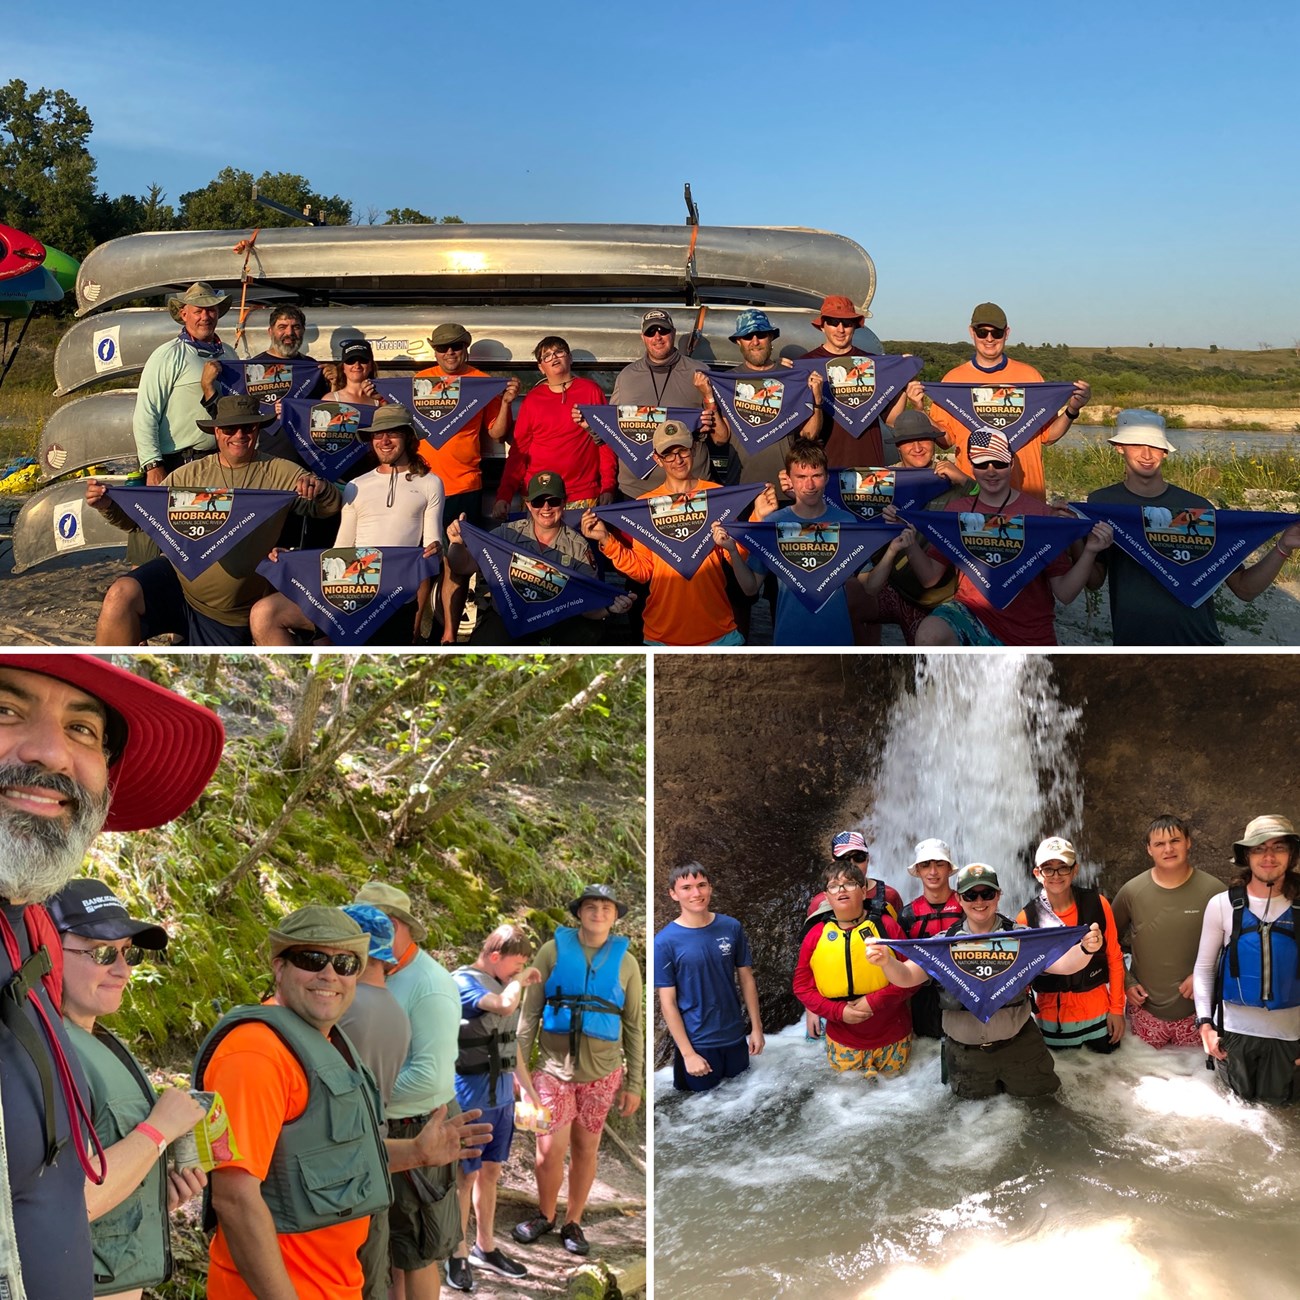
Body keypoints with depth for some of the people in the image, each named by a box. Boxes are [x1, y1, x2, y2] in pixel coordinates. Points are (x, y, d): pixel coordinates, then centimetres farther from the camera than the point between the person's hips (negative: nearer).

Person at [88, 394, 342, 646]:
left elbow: (331, 506, -7)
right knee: (121, 595, -27)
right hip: (177, 577, 0)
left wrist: (319, 489, -30)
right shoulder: (190, 474, 4)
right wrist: (107, 504, -17)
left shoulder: (280, 473, 1)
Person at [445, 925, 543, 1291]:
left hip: (502, 1093, 7)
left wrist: (527, 1085, 18)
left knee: (490, 1172, 16)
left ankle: (485, 1248, 27)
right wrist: (520, 979, -14)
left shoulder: (501, 985, 9)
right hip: (472, 1094, -7)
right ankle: (458, 1254, 15)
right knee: (465, 1175, 3)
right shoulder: (463, 981, -14)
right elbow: (505, 1004, -33)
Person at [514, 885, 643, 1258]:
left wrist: (635, 1083, 4)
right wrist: (518, 1066, -1)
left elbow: (634, 1026, 6)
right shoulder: (553, 951, -2)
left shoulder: (625, 962, 2)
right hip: (554, 1066, -1)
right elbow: (530, 1013, 1)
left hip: (601, 1072, 1)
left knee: (586, 1149, 9)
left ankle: (573, 1222, 27)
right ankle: (545, 1215, 23)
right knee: (550, 1150, -2)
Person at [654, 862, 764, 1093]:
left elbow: (746, 978, 5)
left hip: (735, 1036, 4)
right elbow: (668, 1003, -13)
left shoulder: (731, 927, -5)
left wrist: (756, 1027, 4)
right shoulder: (665, 941, -15)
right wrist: (688, 1053, -14)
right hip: (697, 1042, -3)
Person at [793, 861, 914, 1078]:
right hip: (843, 1042, 1)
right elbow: (802, 986, 1)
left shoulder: (886, 926, -6)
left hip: (892, 1039, -1)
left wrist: (875, 1001, -18)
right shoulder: (815, 936, -2)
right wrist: (838, 1011, -12)